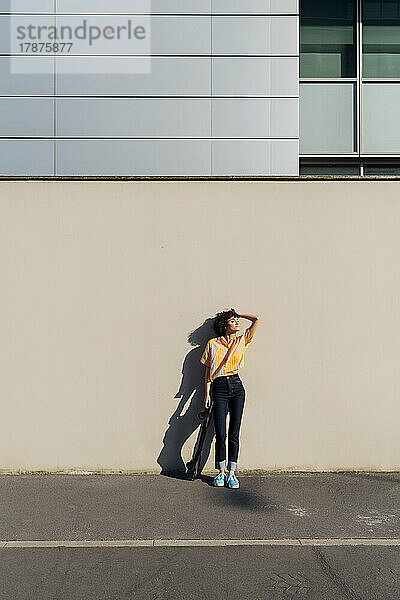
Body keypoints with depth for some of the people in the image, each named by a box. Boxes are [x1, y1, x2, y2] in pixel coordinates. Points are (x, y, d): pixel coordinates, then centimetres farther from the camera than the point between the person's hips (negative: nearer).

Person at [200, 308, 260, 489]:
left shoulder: (241, 340, 11)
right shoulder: (212, 344, 6)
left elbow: (256, 318, 9)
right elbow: (208, 370, 7)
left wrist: (239, 314, 18)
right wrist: (207, 393, 1)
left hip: (237, 387, 2)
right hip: (219, 388, -2)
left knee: (234, 433, 1)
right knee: (220, 433, -5)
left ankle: (232, 472, 10)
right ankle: (221, 472, 10)